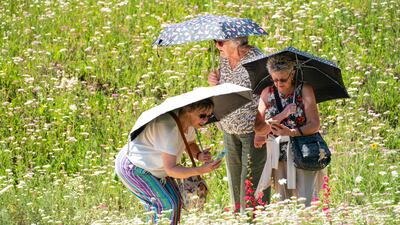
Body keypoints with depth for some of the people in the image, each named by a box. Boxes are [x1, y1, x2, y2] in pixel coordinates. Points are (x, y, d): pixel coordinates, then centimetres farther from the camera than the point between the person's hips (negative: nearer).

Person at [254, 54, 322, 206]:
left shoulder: (304, 90, -2)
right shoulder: (267, 93, 6)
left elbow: (314, 125, -9)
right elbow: (258, 128, -1)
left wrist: (291, 133, -25)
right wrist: (282, 116, -16)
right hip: (278, 156, 3)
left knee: (304, 203, -11)